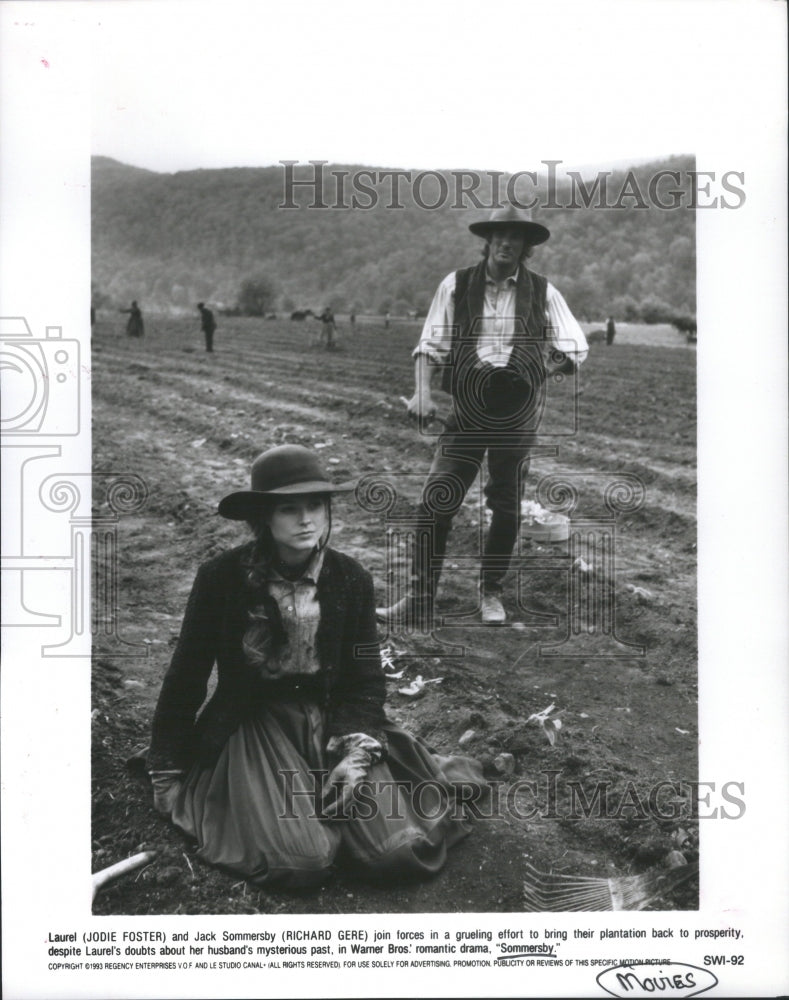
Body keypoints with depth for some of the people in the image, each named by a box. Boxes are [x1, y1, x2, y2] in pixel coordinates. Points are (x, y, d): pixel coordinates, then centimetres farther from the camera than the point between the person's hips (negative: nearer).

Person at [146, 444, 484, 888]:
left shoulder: (351, 579, -4)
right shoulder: (222, 577, -11)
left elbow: (367, 680, 3)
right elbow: (187, 676, -1)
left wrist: (358, 754, -12)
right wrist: (167, 773, 4)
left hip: (332, 718, 2)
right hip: (255, 723, -2)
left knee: (396, 851, -15)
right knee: (301, 861, -23)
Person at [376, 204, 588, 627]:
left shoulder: (542, 292, 7)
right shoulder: (456, 285, 5)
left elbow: (575, 347, 8)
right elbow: (431, 345, 3)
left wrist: (537, 371, -8)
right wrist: (422, 391, -13)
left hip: (517, 415, 1)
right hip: (466, 410, -1)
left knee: (507, 507, 9)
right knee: (435, 503, -8)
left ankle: (491, 593, 28)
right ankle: (419, 601, -2)